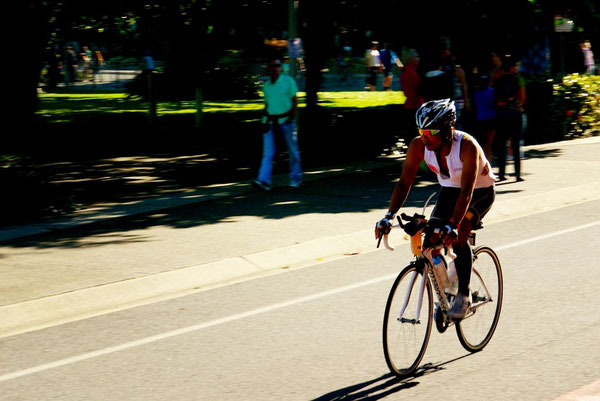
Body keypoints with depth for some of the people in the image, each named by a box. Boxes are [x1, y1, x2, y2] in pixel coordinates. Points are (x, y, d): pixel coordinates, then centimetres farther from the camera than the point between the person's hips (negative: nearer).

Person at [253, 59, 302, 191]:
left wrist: (291, 118, -9)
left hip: (285, 120, -3)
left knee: (293, 151, 6)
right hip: (270, 121, 3)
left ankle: (295, 179, 21)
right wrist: (266, 119, 7)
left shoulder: (288, 81, -3)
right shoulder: (266, 85, 9)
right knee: (268, 152, -8)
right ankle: (264, 181, -17)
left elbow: (295, 101, -1)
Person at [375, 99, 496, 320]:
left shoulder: (467, 146, -35)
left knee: (458, 235, -28)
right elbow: (405, 182, -21)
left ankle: (463, 295, -14)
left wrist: (453, 224, -54)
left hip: (480, 191, -5)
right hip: (449, 190, 5)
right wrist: (389, 216, -34)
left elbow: (467, 190, -41)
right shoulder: (418, 145, -22)